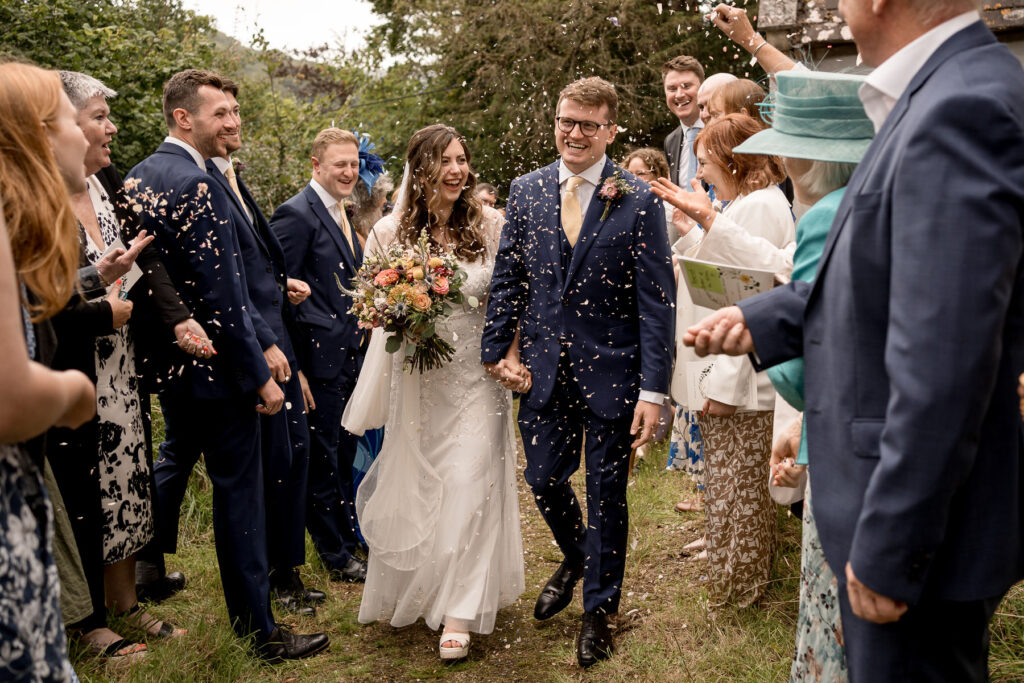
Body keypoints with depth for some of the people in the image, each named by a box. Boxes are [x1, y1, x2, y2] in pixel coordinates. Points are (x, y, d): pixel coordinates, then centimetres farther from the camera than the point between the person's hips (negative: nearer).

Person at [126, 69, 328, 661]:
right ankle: (259, 629, 9)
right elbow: (222, 295, -24)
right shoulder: (197, 184, -21)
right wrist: (260, 375, -18)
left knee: (172, 460, 28)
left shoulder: (139, 176, 8)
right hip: (215, 367, -10)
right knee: (238, 490, -1)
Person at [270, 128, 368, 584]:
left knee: (344, 451, 20)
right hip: (318, 358, -9)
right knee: (322, 456, 4)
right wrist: (292, 367, -20)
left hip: (348, 357, 9)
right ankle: (334, 552, 18)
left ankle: (348, 532, 35)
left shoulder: (340, 213, 14)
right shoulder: (297, 214, -14)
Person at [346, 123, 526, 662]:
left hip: (478, 375, -1)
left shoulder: (491, 225, -7)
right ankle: (411, 592, 38)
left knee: (470, 485, -2)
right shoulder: (390, 232, -5)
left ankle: (459, 614, 12)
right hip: (418, 379, 1)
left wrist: (513, 358, -13)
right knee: (417, 485, 12)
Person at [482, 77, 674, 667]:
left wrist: (653, 390, -15)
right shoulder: (527, 191, 4)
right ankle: (576, 558, 46)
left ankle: (599, 608, 32)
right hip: (545, 368, 3)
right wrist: (496, 349, 3)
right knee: (544, 480, 13)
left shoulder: (638, 200, -8)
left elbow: (657, 301, -11)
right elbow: (508, 278, 9)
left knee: (607, 493, 10)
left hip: (612, 371, -3)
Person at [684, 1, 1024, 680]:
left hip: (915, 522, -9)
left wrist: (886, 551, -22)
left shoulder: (960, 112, -25)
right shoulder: (942, 95, 6)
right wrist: (761, 320, 9)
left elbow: (939, 373, -27)